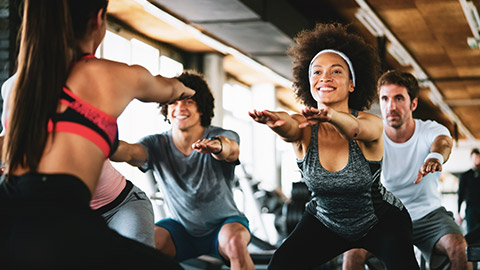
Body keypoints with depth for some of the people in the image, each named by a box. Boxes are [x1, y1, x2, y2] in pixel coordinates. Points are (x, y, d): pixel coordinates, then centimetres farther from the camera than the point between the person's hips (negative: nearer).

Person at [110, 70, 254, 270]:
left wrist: (218, 146, -67)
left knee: (236, 242, -35)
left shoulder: (222, 136, -17)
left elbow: (231, 149, -42)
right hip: (181, 227, 2)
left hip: (223, 223, -2)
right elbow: (130, 152, -33)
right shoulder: (157, 145, -12)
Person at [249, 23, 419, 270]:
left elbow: (355, 128, -45)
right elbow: (288, 128, -40)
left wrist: (331, 116, -68)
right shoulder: (304, 128, -17)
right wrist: (275, 119, -64)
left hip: (381, 220, -2)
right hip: (325, 221, 3)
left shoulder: (371, 123, -22)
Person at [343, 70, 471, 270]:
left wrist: (435, 156, -63)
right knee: (353, 253, -25)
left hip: (428, 214, 0)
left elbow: (443, 141, -36)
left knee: (459, 249, -27)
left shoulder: (431, 130, -13)